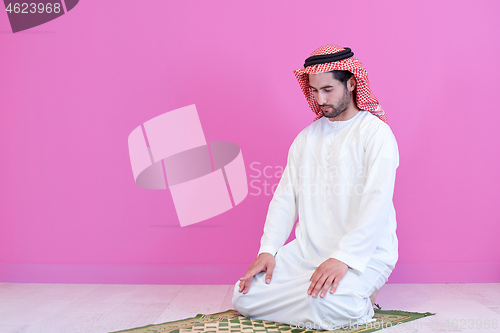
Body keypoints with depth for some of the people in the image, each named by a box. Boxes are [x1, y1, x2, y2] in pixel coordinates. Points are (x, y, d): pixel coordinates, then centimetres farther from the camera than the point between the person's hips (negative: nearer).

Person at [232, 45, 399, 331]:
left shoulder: (376, 132, -6)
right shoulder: (306, 137, 13)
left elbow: (378, 202, -18)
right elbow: (285, 197, 9)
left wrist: (343, 258, -28)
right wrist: (268, 250, -4)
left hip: (364, 254, -6)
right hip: (307, 250, 7)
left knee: (323, 307, -34)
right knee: (244, 296, -6)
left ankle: (357, 297, 2)